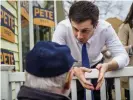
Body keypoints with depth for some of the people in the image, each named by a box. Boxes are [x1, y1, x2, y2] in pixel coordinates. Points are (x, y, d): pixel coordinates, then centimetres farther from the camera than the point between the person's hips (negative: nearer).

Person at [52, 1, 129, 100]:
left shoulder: (105, 28, -26)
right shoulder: (62, 28, -30)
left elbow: (123, 56, -25)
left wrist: (107, 66, -46)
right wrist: (74, 70, -52)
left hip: (95, 66, 1)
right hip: (71, 70, -1)